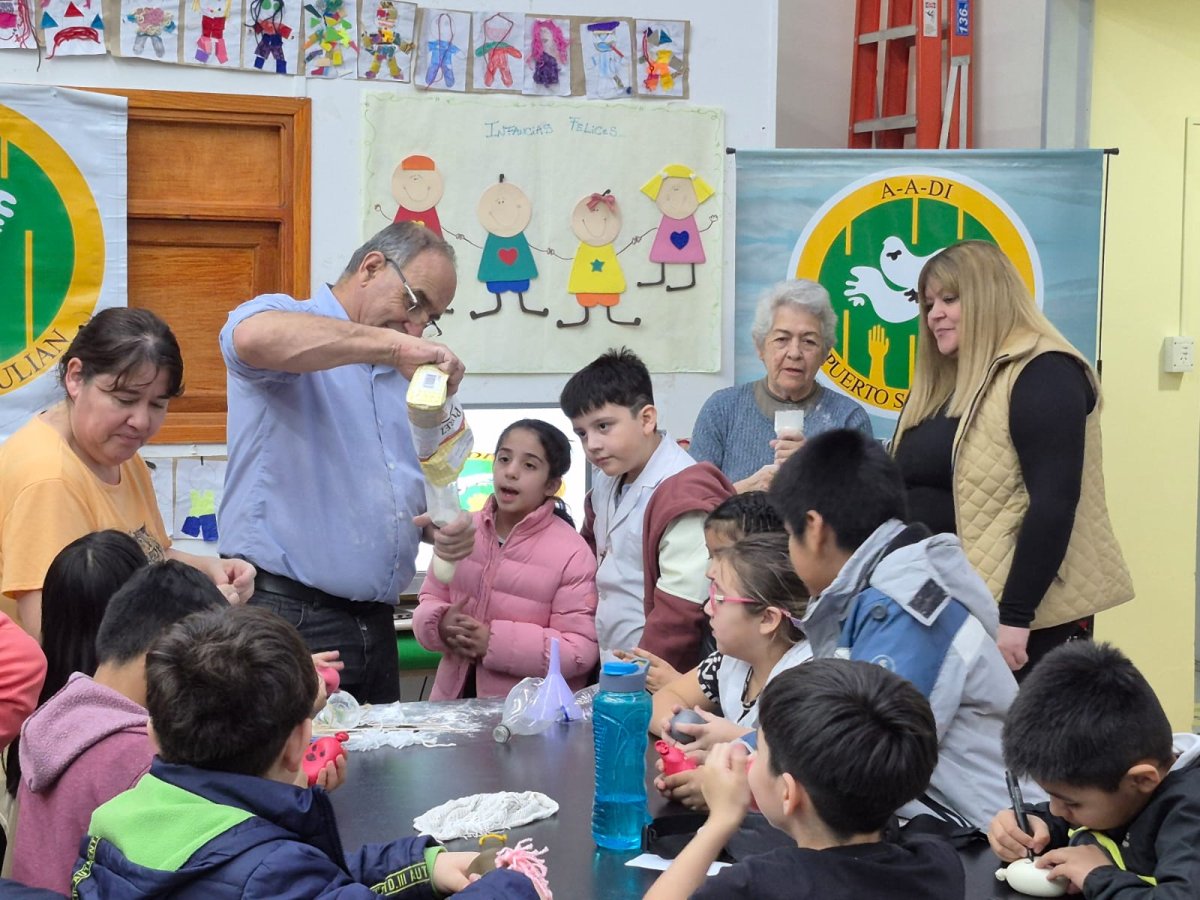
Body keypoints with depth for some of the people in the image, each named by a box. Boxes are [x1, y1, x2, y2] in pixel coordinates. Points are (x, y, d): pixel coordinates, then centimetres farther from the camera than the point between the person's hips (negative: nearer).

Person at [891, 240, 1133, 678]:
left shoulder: (1042, 376, -12)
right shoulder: (942, 388, 14)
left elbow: (1054, 504, -20)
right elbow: (907, 492, 18)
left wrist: (1014, 618, -23)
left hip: (1028, 618, -8)